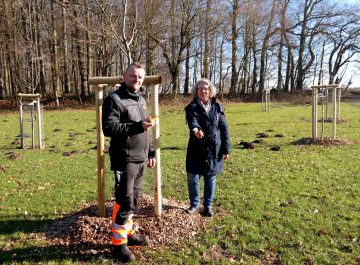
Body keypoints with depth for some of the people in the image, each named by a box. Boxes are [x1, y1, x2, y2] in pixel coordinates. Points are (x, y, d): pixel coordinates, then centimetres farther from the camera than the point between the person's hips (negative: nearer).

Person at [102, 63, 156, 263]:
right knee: (124, 201, -4)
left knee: (133, 199, 16)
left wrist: (150, 152, 19)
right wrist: (138, 126, -25)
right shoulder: (114, 99, -10)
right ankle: (118, 243, 10)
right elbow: (109, 128, -20)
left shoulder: (141, 100, 16)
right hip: (124, 160, -8)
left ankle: (128, 233, 30)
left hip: (140, 160, 8)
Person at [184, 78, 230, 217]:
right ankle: (194, 204, 24)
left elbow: (224, 129, 6)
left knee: (210, 179, 10)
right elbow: (192, 120, -25)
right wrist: (195, 129, -48)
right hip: (196, 149, -1)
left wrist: (226, 148, 2)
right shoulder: (192, 107, -2)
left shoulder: (218, 107, 6)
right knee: (192, 178, 2)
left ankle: (208, 206, 26)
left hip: (214, 150, 2)